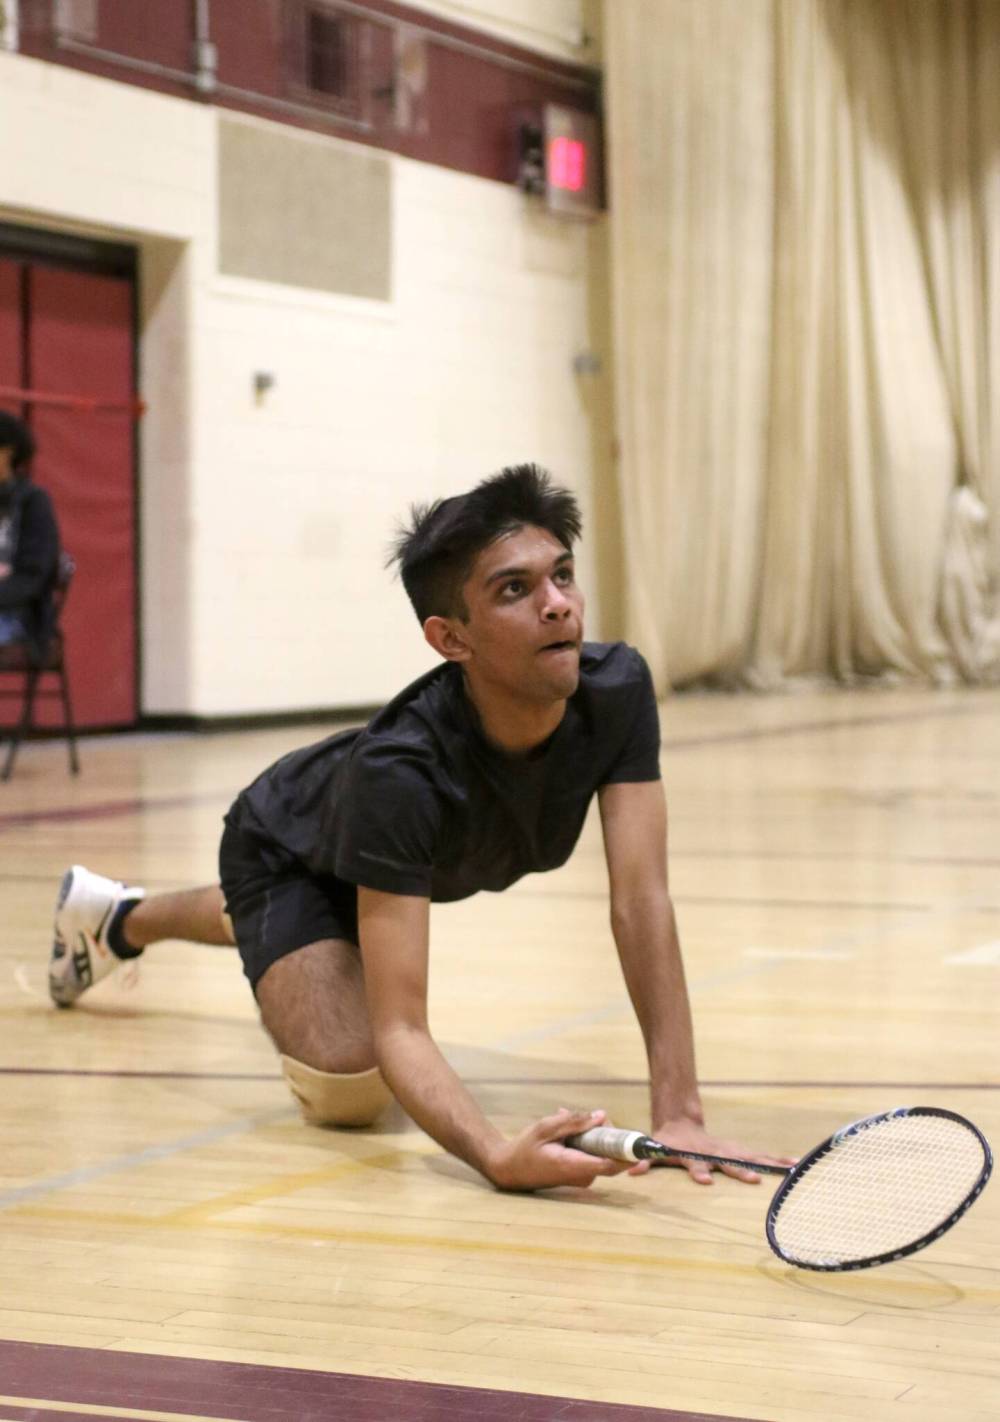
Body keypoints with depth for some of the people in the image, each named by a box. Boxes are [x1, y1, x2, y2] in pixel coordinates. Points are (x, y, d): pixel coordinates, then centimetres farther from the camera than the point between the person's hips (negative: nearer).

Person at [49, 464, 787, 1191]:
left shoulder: (619, 689, -36)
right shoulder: (397, 772, -47)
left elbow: (642, 903, -35)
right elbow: (400, 1031, -48)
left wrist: (678, 1114, -44)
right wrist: (498, 1156, -67)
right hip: (289, 850, -6)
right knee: (349, 1085, -25)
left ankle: (123, 918, 67)